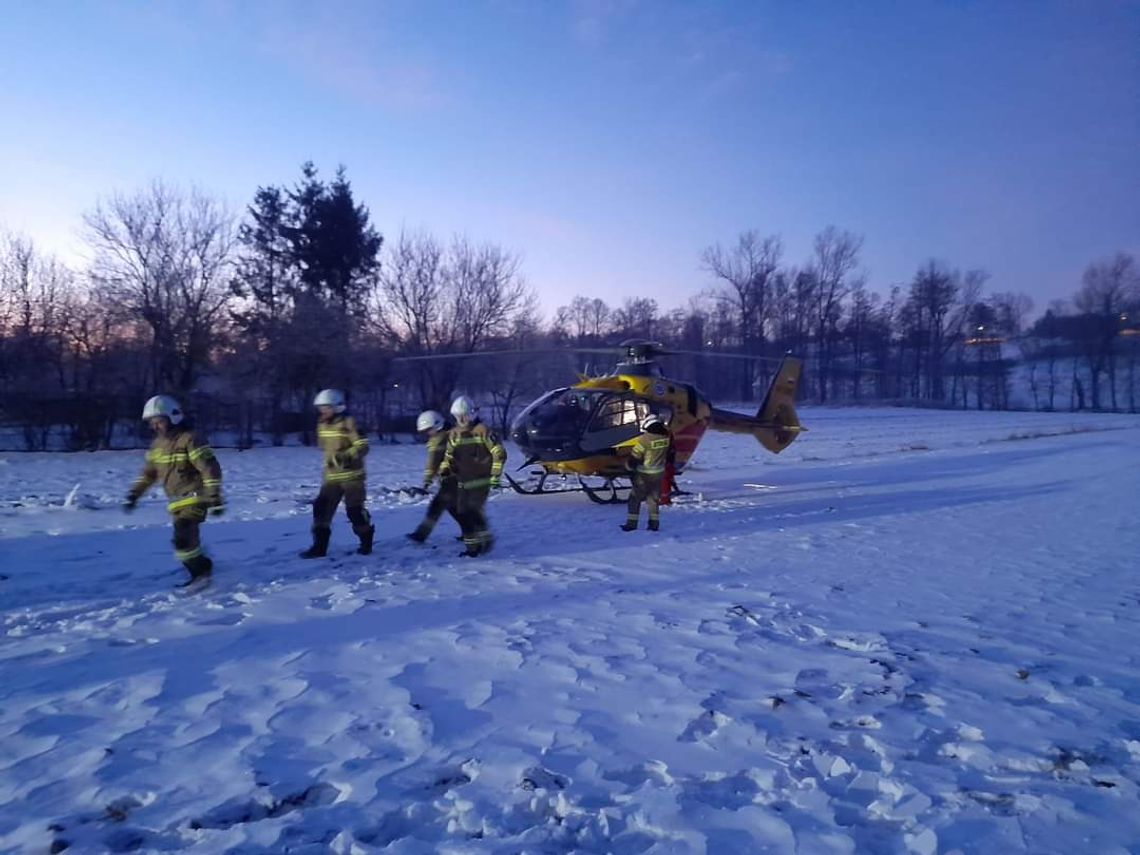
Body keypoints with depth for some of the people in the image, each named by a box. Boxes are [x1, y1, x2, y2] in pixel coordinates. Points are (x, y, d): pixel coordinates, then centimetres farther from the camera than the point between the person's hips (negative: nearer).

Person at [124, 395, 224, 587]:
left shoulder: (188, 439, -15)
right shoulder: (158, 444, 11)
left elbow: (210, 468, -18)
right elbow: (148, 473, 22)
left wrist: (215, 499, -21)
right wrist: (133, 495, 15)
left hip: (194, 498, -8)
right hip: (177, 503, 8)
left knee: (183, 539, -17)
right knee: (187, 539, 9)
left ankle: (200, 573, -2)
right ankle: (203, 568, 24)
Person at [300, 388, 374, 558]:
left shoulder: (349, 423, -14)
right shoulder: (322, 425, 8)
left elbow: (362, 446, -17)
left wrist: (346, 456, -29)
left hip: (352, 475, -6)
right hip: (331, 476, 6)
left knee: (355, 510, -1)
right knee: (321, 507, -3)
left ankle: (366, 542, 21)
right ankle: (320, 546, 4)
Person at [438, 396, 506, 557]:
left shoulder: (482, 430, -10)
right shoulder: (454, 433, 9)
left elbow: (499, 453, -10)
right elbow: (449, 455, 21)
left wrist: (495, 475, -11)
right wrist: (444, 468, 2)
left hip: (481, 479, -6)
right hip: (462, 481, 6)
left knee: (474, 509, -18)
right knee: (462, 513, 3)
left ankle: (485, 538, 3)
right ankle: (472, 546, 16)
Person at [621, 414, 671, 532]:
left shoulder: (644, 439, -20)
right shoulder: (666, 437, -3)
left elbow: (634, 457, -13)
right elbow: (669, 455, 11)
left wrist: (630, 469, 0)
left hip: (644, 474, -5)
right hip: (659, 473, 5)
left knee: (635, 498, 7)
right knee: (654, 498, 16)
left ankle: (632, 523, 7)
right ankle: (654, 523, 17)